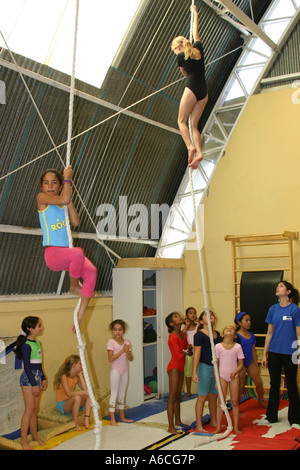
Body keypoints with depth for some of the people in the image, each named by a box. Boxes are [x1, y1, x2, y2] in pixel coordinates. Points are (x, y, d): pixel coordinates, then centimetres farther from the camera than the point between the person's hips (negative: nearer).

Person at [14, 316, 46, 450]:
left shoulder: (37, 343, 11)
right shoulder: (26, 345, -14)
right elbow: (27, 366, -16)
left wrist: (43, 379, 19)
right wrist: (34, 384, -16)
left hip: (36, 378, 8)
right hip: (28, 378, -8)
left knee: (35, 409, 13)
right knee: (29, 409, -6)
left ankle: (35, 436, 22)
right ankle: (23, 439, 1)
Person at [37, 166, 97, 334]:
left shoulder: (62, 202, 17)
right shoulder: (42, 198, -1)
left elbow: (75, 222, 5)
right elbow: (63, 199, -20)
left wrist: (69, 201, 2)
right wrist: (68, 179, -6)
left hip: (67, 251, 7)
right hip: (52, 252, -7)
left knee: (91, 271, -17)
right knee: (79, 252, -37)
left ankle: (79, 318, -9)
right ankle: (74, 286, -6)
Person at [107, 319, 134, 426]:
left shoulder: (126, 342, 5)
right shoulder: (111, 342, -10)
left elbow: (131, 358, 1)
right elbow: (111, 359, -18)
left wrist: (127, 351, -18)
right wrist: (122, 351, -22)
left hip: (124, 371, 5)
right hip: (115, 371, -5)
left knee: (122, 394, 14)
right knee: (114, 394, -4)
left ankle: (122, 417, 24)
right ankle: (112, 420, 0)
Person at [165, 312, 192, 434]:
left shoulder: (183, 335, 8)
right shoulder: (173, 337, -19)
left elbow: (188, 351, 11)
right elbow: (179, 355, -22)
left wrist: (189, 350, -12)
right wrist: (187, 351, -4)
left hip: (180, 367, 9)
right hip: (174, 367, -9)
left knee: (178, 396, 16)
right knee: (172, 396, -6)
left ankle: (178, 422, 26)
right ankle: (171, 427, -3)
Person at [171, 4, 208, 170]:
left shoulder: (181, 56, 0)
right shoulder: (198, 48, 13)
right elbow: (196, 32, 31)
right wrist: (195, 13, 45)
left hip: (191, 89, -6)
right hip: (203, 92, 6)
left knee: (182, 120, 2)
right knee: (194, 125, 5)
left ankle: (190, 146, -21)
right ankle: (198, 152, -13)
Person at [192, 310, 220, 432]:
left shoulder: (217, 334, 10)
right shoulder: (199, 335, -11)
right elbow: (197, 354, -14)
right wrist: (194, 373, -18)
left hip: (216, 367, 6)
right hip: (204, 367, -6)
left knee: (214, 396, 16)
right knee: (202, 397, 0)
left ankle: (214, 421, 31)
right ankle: (199, 426, 7)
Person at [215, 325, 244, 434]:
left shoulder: (237, 346, -3)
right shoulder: (218, 346, -4)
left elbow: (241, 364, 0)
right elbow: (215, 364, -2)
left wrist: (235, 373, -18)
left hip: (234, 377, 1)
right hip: (222, 376, -1)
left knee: (235, 402, 5)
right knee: (221, 401, 3)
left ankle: (236, 427, 14)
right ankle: (218, 427, 10)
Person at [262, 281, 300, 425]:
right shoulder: (273, 309, 5)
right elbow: (269, 333, 10)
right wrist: (265, 355, 9)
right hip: (274, 352, 4)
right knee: (274, 385, 14)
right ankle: (271, 417, 26)